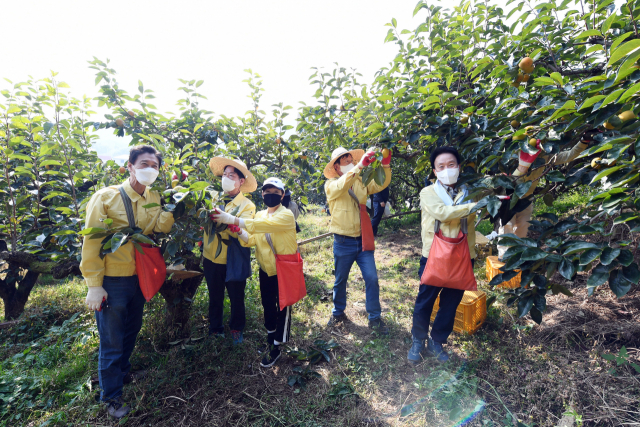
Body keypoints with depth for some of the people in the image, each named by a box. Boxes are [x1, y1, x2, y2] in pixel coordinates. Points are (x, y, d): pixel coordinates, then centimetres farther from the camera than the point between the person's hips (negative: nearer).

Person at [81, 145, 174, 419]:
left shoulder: (153, 199, 2)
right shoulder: (106, 196, -14)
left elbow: (161, 227, -13)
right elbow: (91, 241, -14)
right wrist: (93, 284, -14)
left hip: (138, 277, 6)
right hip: (112, 280, -6)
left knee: (131, 330, 23)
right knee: (111, 340, 7)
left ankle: (122, 372, 48)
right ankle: (111, 398, 28)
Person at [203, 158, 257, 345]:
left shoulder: (247, 205, -9)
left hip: (234, 262, -3)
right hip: (212, 259, 3)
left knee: (236, 299, 14)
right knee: (215, 298, 20)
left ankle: (236, 330, 38)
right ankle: (215, 329, 41)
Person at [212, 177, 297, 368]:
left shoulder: (286, 215, -17)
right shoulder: (259, 215, 5)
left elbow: (264, 225, -35)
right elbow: (251, 240, -3)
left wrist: (233, 219, -40)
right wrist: (239, 230, -23)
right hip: (266, 270, 6)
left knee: (283, 308, 7)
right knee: (268, 306, 20)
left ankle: (276, 348, 24)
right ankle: (270, 338, 43)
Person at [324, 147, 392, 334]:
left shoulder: (361, 181, 7)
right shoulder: (331, 184, -5)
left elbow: (381, 184, -8)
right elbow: (341, 186, -28)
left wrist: (385, 165, -26)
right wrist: (360, 166, -40)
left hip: (363, 240, 3)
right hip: (343, 242, -3)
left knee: (372, 278, 1)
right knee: (340, 280, 12)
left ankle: (374, 318, 17)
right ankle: (338, 313, 34)